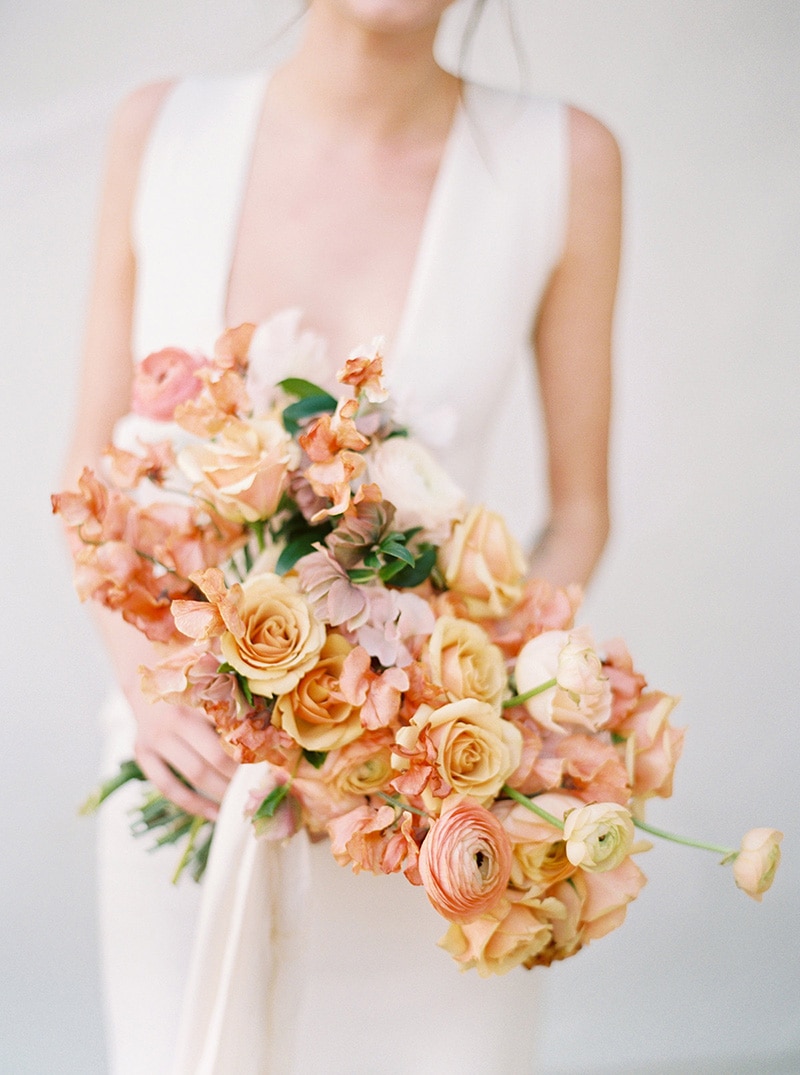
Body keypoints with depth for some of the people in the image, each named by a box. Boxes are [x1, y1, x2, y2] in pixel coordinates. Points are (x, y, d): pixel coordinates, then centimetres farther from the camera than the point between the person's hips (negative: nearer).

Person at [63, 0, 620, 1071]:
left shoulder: (564, 160, -7)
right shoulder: (163, 129, -3)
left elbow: (580, 508, 2)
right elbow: (94, 467, 3)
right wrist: (144, 680, -14)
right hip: (195, 774, 1)